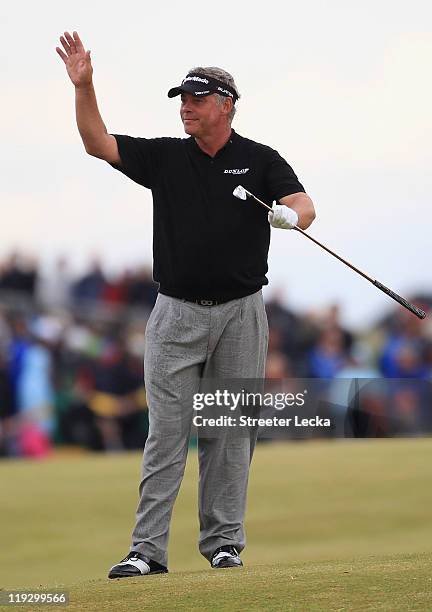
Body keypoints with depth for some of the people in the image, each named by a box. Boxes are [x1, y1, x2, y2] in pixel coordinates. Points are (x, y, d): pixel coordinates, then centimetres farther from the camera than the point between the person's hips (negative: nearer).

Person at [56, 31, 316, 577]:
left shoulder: (260, 161, 2)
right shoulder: (164, 158, 8)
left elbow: (304, 205, -10)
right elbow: (97, 143, 4)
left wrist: (290, 214, -34)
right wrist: (83, 85, -9)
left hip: (240, 313, -1)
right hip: (177, 315, 1)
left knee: (230, 435, 4)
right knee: (165, 435, -4)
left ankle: (223, 542, 12)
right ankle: (148, 550, -7)